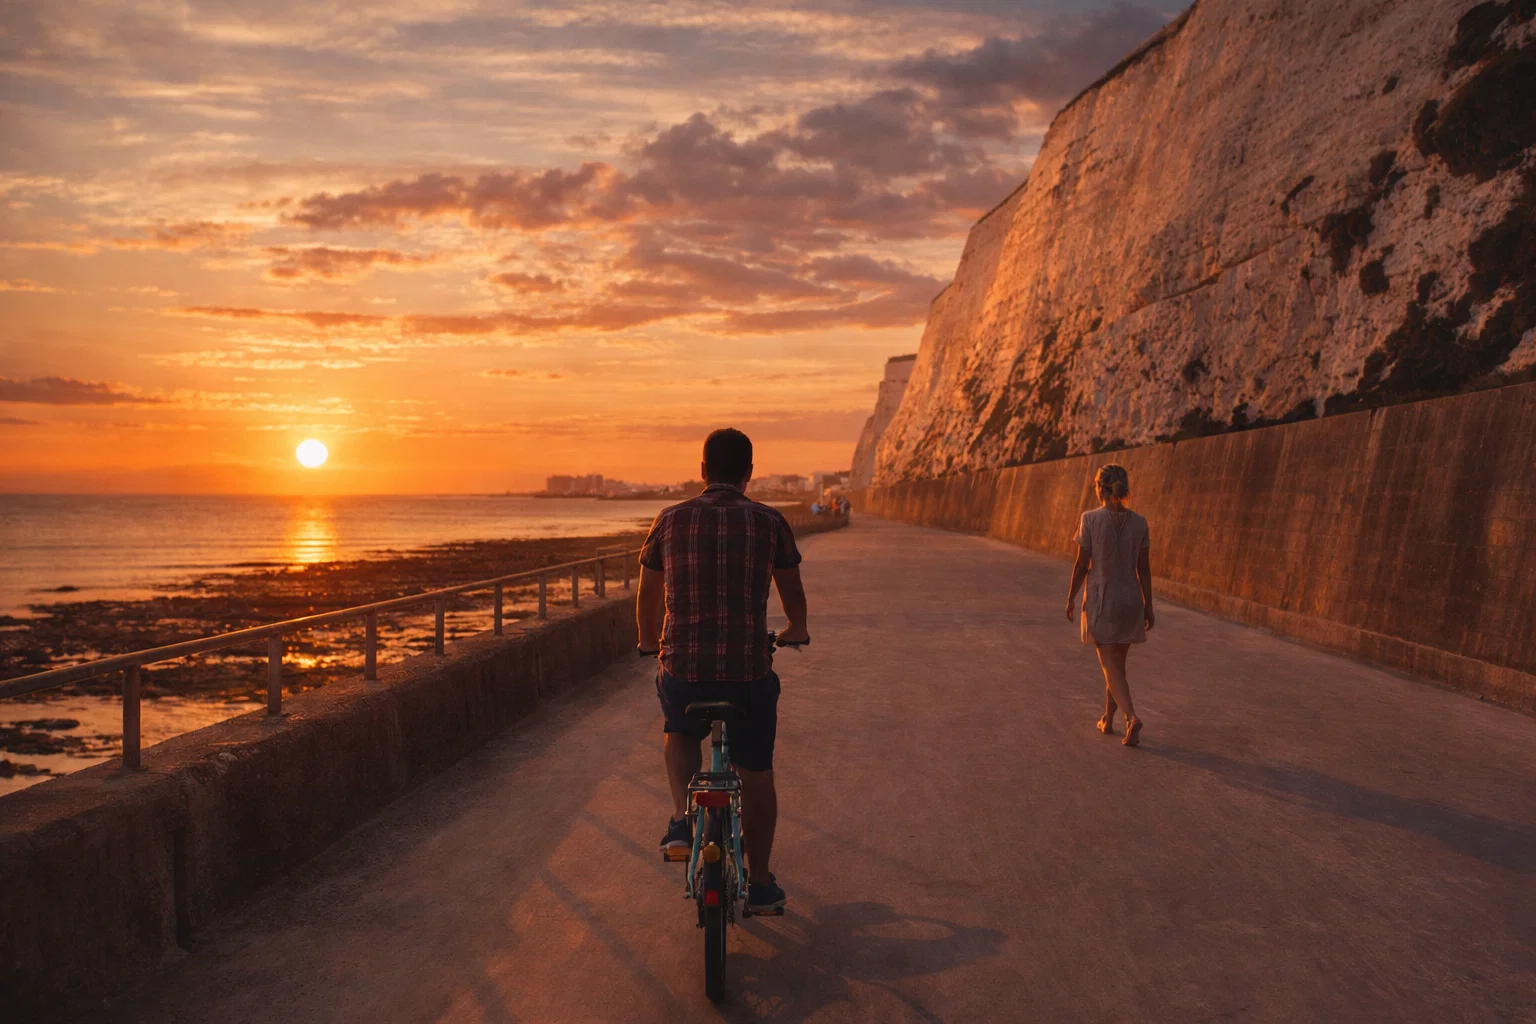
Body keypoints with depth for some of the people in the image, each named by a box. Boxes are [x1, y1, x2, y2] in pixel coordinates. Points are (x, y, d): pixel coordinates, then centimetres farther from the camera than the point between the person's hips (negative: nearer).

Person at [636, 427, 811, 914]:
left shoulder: (671, 521, 3)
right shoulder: (769, 522, 0)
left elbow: (647, 597, 15)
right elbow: (793, 594, 14)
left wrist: (650, 641, 35)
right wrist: (795, 631, 36)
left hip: (682, 671, 1)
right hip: (750, 672, 0)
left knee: (679, 735, 33)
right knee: (755, 774, 19)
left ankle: (683, 817, 11)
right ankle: (760, 883, 29)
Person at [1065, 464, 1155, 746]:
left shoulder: (1090, 519, -11)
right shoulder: (1139, 523, -2)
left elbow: (1081, 565, -8)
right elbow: (1144, 569, 1)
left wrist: (1071, 597, 4)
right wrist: (1148, 606, 8)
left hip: (1100, 601, -3)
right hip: (1130, 600, 4)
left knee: (1110, 665, 0)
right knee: (1117, 662, 18)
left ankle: (1131, 717, -20)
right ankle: (1108, 719, 27)